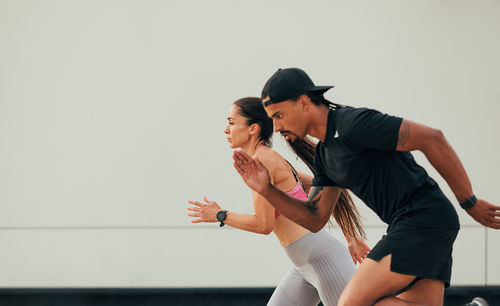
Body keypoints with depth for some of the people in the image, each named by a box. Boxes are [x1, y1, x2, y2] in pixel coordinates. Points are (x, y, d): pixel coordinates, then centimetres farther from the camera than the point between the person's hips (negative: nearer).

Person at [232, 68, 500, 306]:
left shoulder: (352, 123, -14)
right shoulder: (324, 154, 17)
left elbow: (432, 138, -17)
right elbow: (314, 219, 19)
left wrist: (469, 203, -12)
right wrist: (266, 189, 6)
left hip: (424, 216, -10)